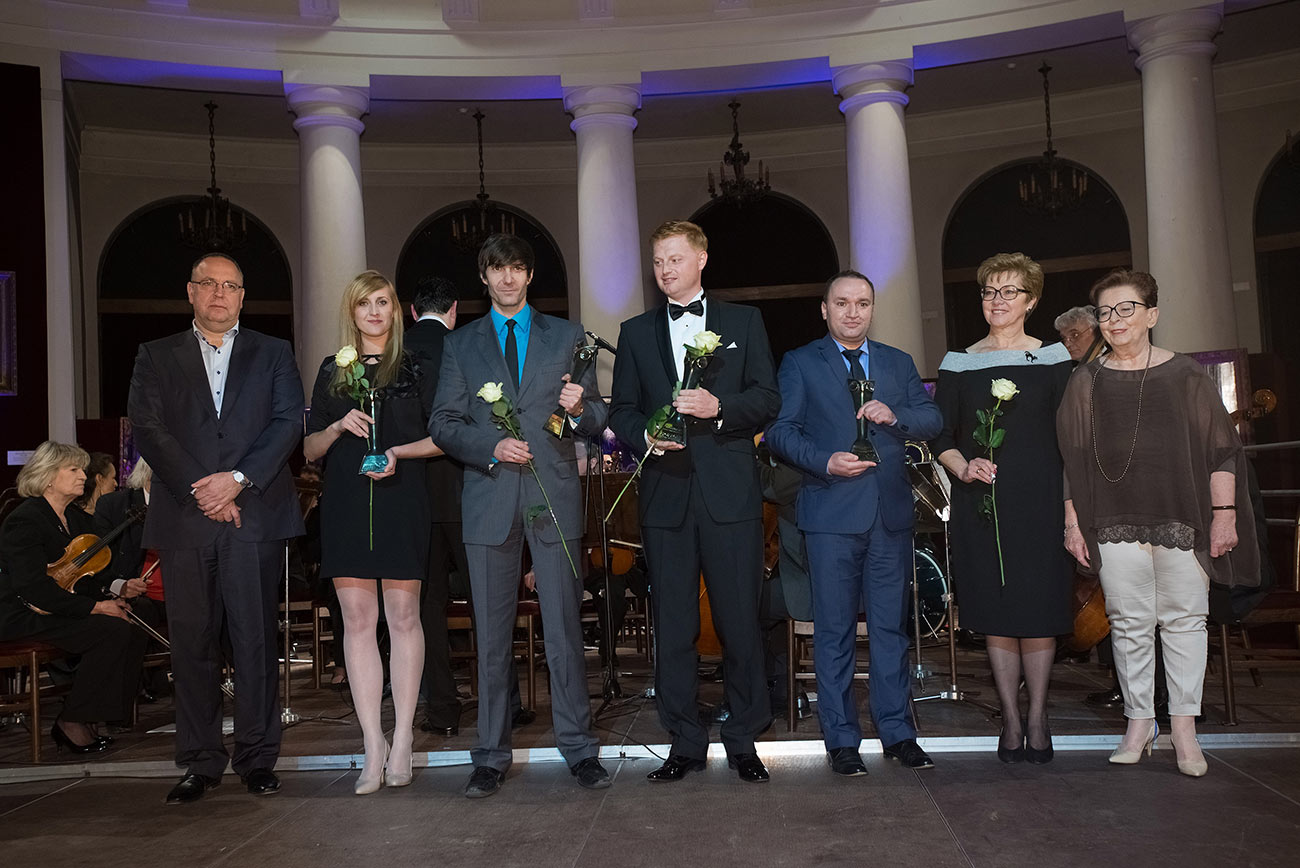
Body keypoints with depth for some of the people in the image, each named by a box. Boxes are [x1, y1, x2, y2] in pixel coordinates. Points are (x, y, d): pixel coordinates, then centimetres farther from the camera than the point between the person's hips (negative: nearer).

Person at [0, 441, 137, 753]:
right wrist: (94, 606, -24)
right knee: (113, 632, -27)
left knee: (134, 633, -15)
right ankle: (72, 721, -14)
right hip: (26, 616, -8)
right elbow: (35, 589, -23)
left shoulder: (77, 518, 14)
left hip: (68, 608, 8)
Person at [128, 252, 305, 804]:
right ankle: (200, 762, 13)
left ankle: (257, 758, 11)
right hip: (184, 518, 1)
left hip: (255, 515, -1)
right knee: (192, 642, 3)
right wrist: (200, 490, -9)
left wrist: (238, 478, -12)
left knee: (256, 639, 1)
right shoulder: (156, 357, 14)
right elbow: (147, 428, 2)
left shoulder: (272, 354, 13)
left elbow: (288, 422, 1)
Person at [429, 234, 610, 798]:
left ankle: (579, 749, 10)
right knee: (491, 634, 5)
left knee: (565, 630, 0)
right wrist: (492, 447, -9)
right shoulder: (460, 344, 14)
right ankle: (491, 756, 14)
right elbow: (443, 424, 8)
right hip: (489, 498, 1)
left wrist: (580, 408, -13)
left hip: (554, 496, -1)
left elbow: (596, 418, 10)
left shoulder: (567, 336, 13)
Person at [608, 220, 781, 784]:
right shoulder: (636, 333, 16)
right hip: (665, 493, 2)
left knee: (740, 620, 1)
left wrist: (718, 407, -13)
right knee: (672, 626, 4)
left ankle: (743, 740, 15)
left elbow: (767, 399, 5)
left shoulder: (744, 322, 12)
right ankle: (685, 743, 16)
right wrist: (646, 435, -8)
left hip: (730, 490, -1)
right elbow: (622, 412, 13)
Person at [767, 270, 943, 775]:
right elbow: (780, 430, -2)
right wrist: (825, 462, -17)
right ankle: (841, 739, 11)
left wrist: (895, 415, -11)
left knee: (891, 626, 8)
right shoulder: (799, 363, 7)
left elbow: (933, 421, 10)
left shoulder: (899, 363, 16)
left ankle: (897, 732, 19)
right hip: (832, 513, -3)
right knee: (834, 630, 2)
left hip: (891, 513, 3)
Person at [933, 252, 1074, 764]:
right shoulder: (958, 365, 7)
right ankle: (1011, 720, 15)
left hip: (1039, 501, -1)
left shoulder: (1053, 360, 6)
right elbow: (941, 437, 7)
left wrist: (1070, 505, -4)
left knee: (1038, 609, 0)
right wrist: (963, 467, -13)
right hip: (980, 502, 1)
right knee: (995, 612, 4)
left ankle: (1037, 718, 14)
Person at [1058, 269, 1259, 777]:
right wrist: (1073, 521, 4)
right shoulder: (1087, 381, 8)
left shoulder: (1185, 375, 5)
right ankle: (1139, 721, 14)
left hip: (1182, 520, 0)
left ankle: (1183, 726, 10)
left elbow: (1221, 449, 5)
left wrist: (1224, 513, -1)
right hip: (1115, 523, 1)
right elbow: (1072, 459, 8)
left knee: (1184, 619, 2)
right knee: (1128, 624, 3)